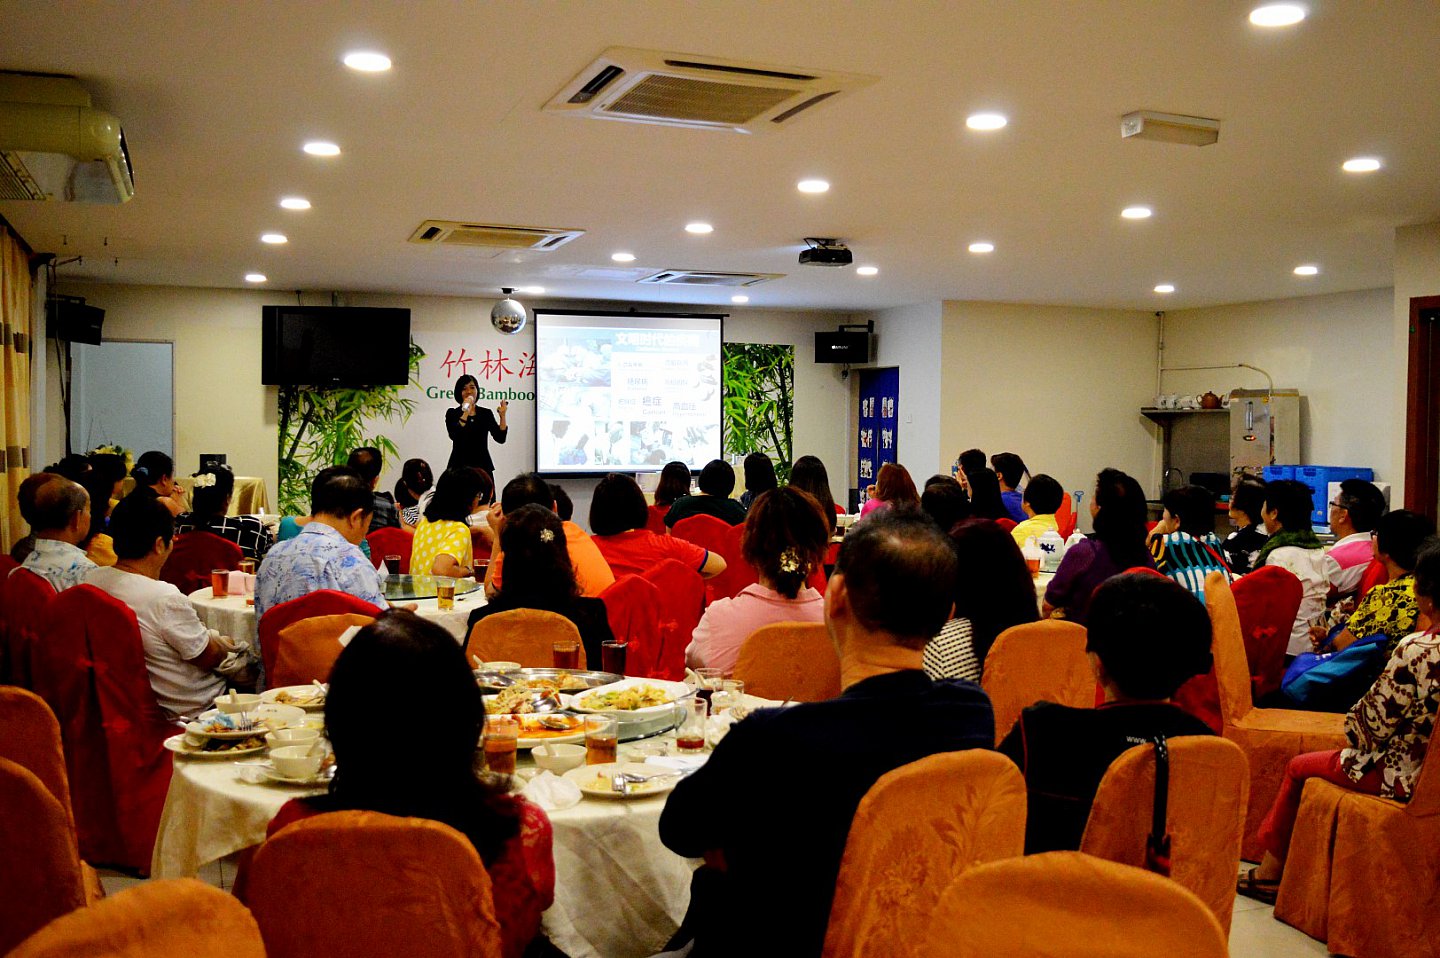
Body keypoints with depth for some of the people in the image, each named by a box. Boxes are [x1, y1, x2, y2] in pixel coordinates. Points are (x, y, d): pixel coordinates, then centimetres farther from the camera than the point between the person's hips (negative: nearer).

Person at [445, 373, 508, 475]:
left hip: (483, 467, 2)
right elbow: (454, 435, -14)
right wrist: (466, 412, -16)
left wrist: (502, 416, -9)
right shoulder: (452, 413, 4)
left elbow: (500, 438, 1)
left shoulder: (486, 413, 10)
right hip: (459, 467, -2)